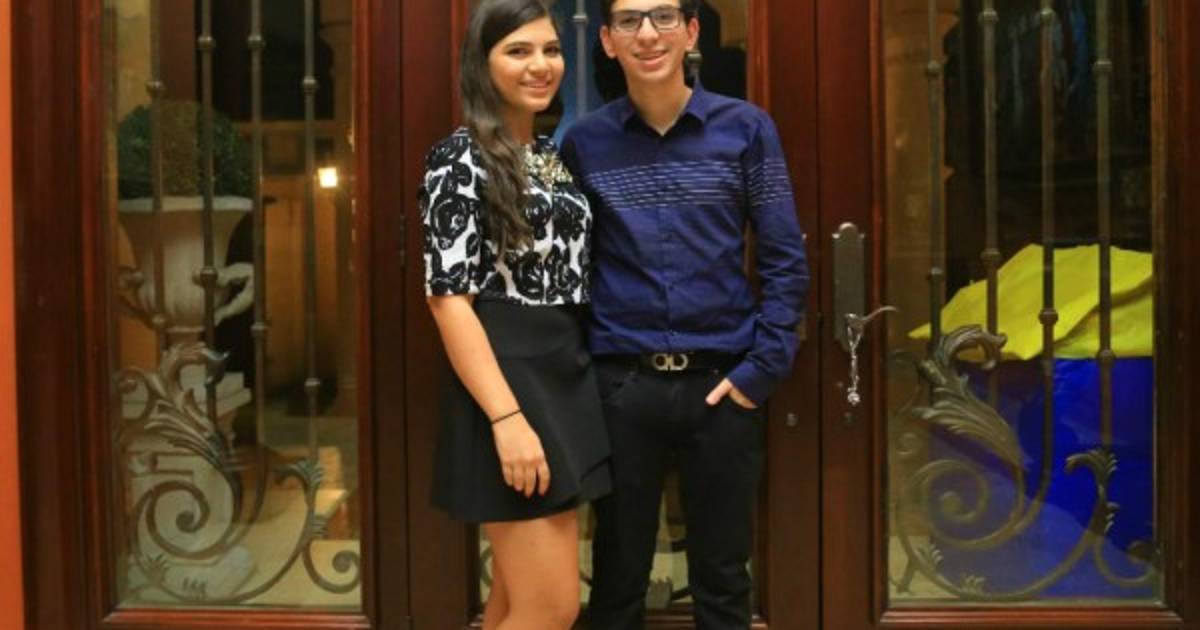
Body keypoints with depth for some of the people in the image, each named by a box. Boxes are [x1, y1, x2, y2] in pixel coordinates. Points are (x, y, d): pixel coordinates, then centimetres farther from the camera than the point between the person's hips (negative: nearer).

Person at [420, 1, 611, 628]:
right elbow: (448, 297, -16)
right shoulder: (460, 157, -8)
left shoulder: (555, 154, 14)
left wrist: (577, 384, 11)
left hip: (568, 377, 8)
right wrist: (507, 416, -23)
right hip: (505, 378, -7)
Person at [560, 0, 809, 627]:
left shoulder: (746, 129, 1)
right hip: (620, 384, 1)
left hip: (722, 383, 0)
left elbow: (785, 263, 1)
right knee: (617, 575, 12)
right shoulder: (583, 142, 3)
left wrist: (763, 368, -7)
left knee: (722, 577, 12)